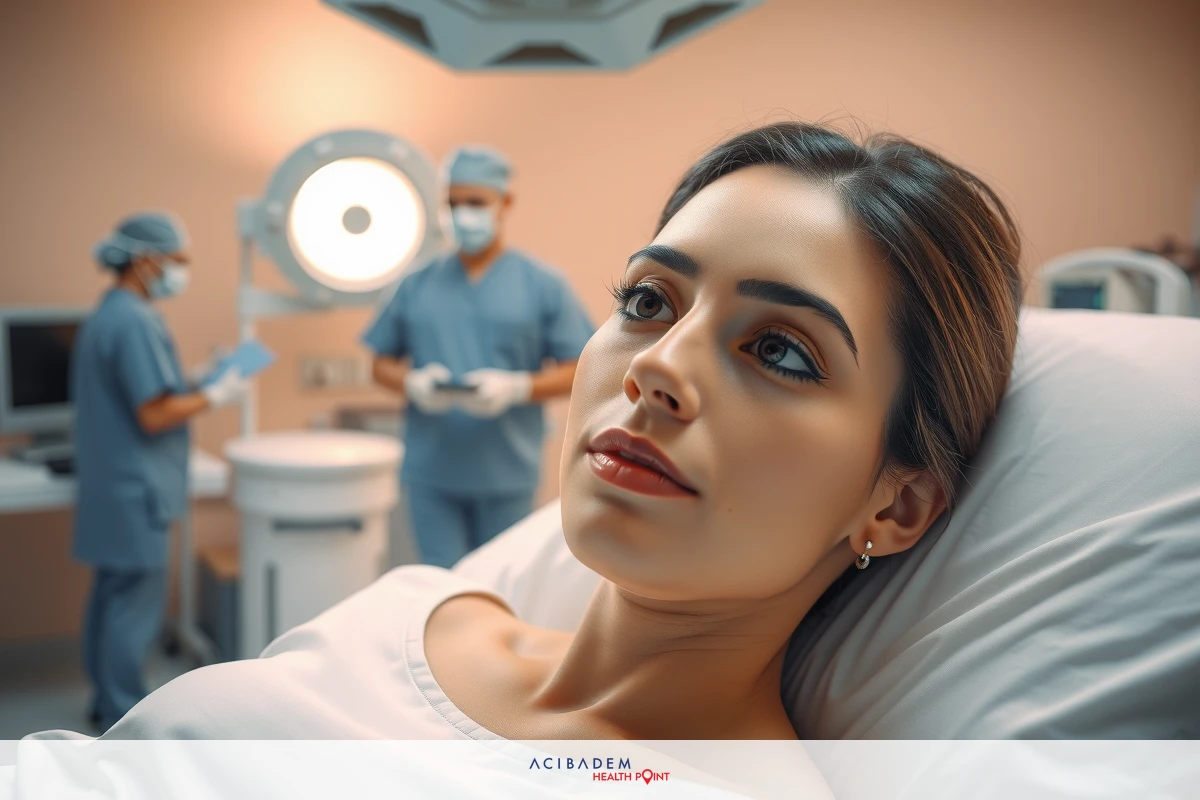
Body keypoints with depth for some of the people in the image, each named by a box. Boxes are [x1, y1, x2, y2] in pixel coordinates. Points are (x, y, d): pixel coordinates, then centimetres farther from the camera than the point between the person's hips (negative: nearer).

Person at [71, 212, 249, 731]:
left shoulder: (106, 316, 12)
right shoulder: (134, 322, -19)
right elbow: (154, 416, -22)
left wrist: (196, 382, 9)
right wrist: (213, 396, -10)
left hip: (111, 485, 10)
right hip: (135, 488, -10)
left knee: (113, 593, 17)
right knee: (136, 602, -1)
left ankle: (110, 699, 29)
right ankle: (125, 718, 9)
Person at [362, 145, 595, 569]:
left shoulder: (543, 284, 1)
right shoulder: (417, 284, 8)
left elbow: (575, 370, -1)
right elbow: (382, 363, 11)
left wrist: (517, 387, -17)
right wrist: (411, 383, -10)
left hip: (507, 474, -1)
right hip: (432, 473, 2)